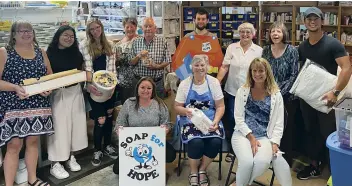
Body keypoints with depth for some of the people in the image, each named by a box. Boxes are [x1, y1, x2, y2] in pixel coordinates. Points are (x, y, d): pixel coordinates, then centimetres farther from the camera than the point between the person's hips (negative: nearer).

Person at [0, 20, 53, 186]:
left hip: (37, 105, 4)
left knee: (33, 141, 13)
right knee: (14, 145, -3)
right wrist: (15, 87, -24)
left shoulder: (41, 53, 10)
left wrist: (49, 88, -7)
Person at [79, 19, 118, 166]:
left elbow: (112, 65, 6)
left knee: (109, 115, 11)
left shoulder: (109, 45, 10)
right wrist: (89, 84, -23)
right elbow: (86, 66, -12)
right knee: (100, 118, -6)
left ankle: (108, 145, 28)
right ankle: (97, 150, 11)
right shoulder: (84, 45, -3)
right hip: (94, 87, -4)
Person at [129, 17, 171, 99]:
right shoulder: (136, 42, 5)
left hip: (157, 82, -1)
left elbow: (167, 61, 1)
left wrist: (157, 66, -16)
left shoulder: (162, 41, 0)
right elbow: (131, 62, 6)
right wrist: (138, 56, -13)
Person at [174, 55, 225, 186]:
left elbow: (220, 106, 3)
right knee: (196, 142, -31)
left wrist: (216, 121, -15)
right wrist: (186, 111, -20)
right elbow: (177, 107, 3)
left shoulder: (214, 82, 3)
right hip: (190, 120, -1)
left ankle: (202, 170, 2)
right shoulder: (184, 84, 1)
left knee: (216, 141, -27)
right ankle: (193, 172, 0)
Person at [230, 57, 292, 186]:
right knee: (247, 162, -30)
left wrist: (275, 142, -9)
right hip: (243, 134, -1)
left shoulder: (276, 94, 5)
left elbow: (279, 123, 4)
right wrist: (251, 137, -11)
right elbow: (238, 118, -1)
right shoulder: (242, 91, 4)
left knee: (262, 162, -29)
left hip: (265, 137, 1)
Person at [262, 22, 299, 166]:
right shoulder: (266, 50, 3)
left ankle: (286, 159, 22)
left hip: (287, 97, -3)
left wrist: (280, 92, -15)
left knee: (286, 129, 6)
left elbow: (294, 75, -9)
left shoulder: (292, 50, -7)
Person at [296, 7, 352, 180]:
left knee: (328, 133, 1)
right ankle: (314, 165, 28)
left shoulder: (333, 44, -11)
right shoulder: (302, 47, 6)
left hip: (326, 97, -5)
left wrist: (335, 91, -27)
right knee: (310, 131, 14)